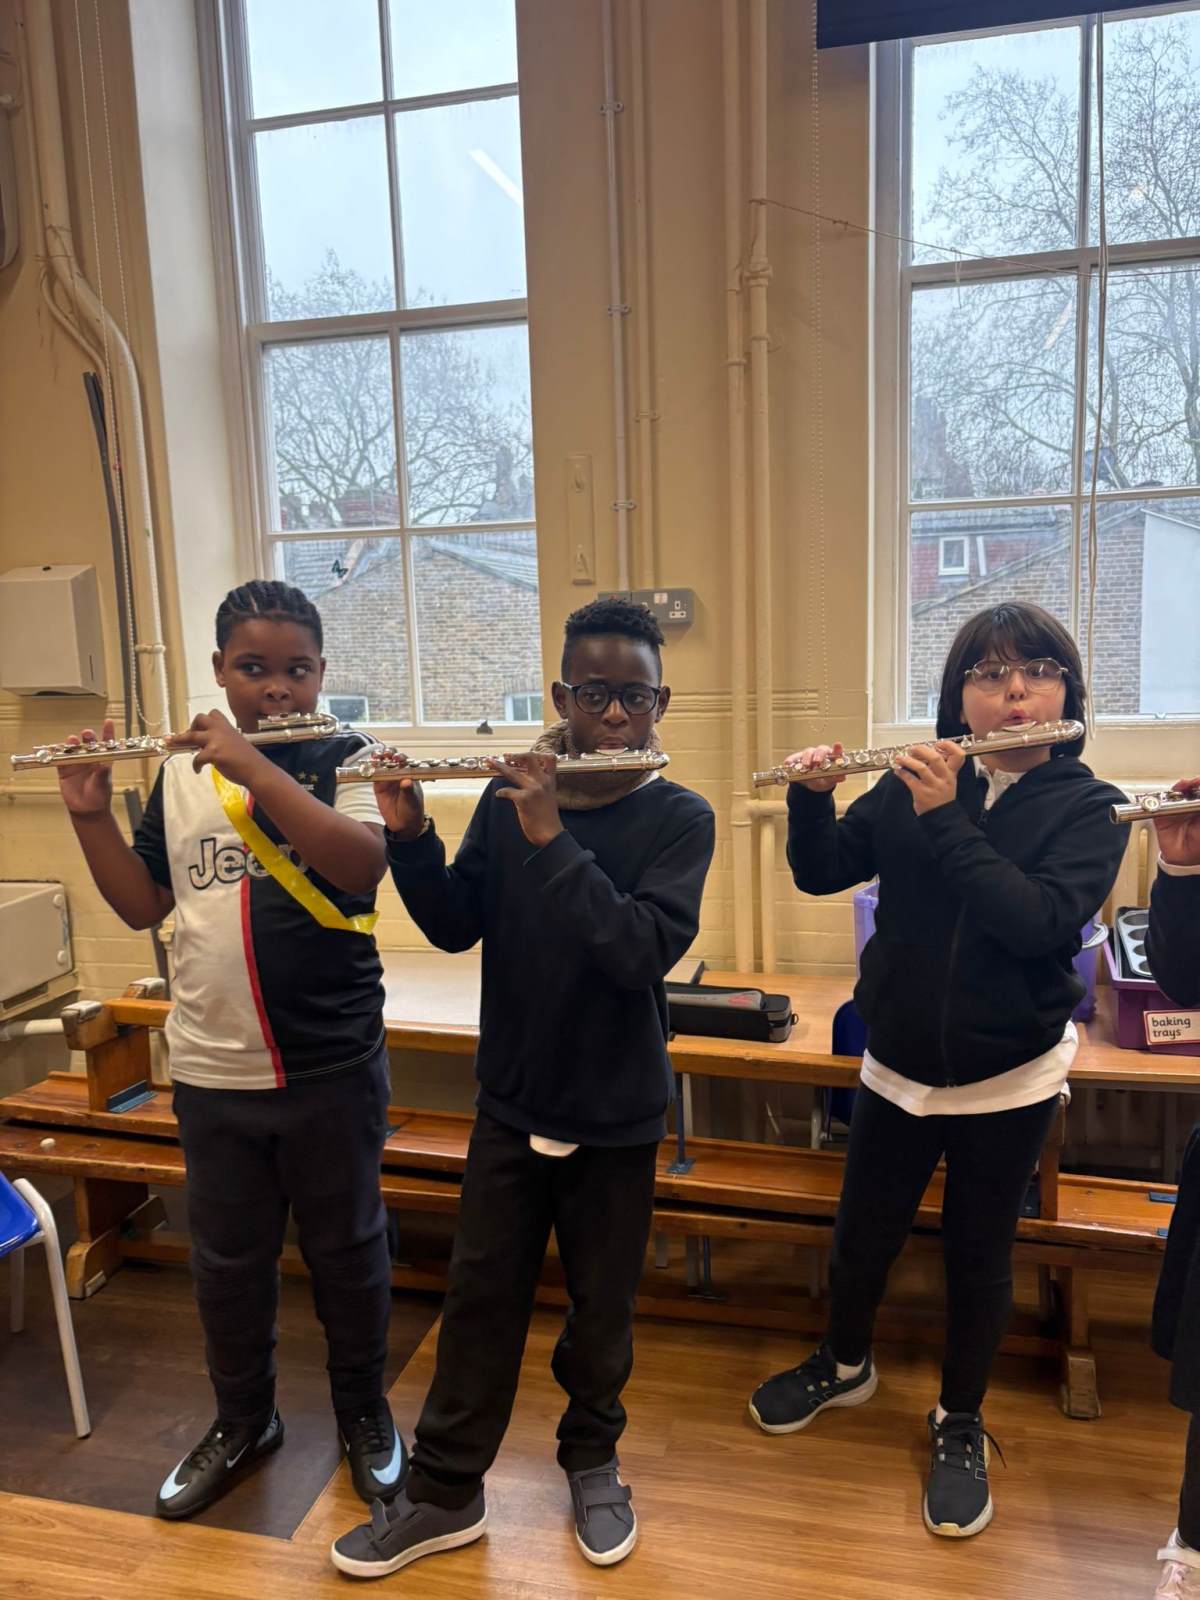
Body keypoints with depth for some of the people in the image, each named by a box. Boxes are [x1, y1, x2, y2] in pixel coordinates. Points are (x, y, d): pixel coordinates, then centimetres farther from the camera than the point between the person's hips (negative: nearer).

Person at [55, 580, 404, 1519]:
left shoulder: (347, 758, -7)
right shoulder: (182, 772, 4)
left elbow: (363, 861, -26)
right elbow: (141, 905, 8)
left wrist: (252, 763, -27)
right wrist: (89, 812, -6)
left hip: (334, 1068, -3)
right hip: (212, 1072, 4)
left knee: (347, 1249, 15)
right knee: (227, 1260, 19)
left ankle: (365, 1409, 39)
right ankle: (244, 1420, 43)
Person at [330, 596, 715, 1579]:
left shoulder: (679, 819, -13)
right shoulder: (510, 796, -4)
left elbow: (642, 951, -27)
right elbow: (455, 927, -2)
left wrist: (551, 835, -32)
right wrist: (410, 833, -17)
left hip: (615, 1113, -2)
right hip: (510, 1100, 2)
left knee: (601, 1304, 15)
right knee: (481, 1295, 13)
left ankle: (592, 1459, 42)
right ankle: (445, 1492, 33)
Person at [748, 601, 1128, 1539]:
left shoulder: (1087, 808, -9)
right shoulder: (915, 783, -3)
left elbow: (1040, 920, -26)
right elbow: (820, 873, -1)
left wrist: (944, 819, -29)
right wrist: (810, 796, -19)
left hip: (1008, 1080, -2)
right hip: (898, 1067, 2)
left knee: (978, 1258, 14)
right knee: (862, 1238, 16)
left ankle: (962, 1425, 39)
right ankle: (846, 1367, 45)